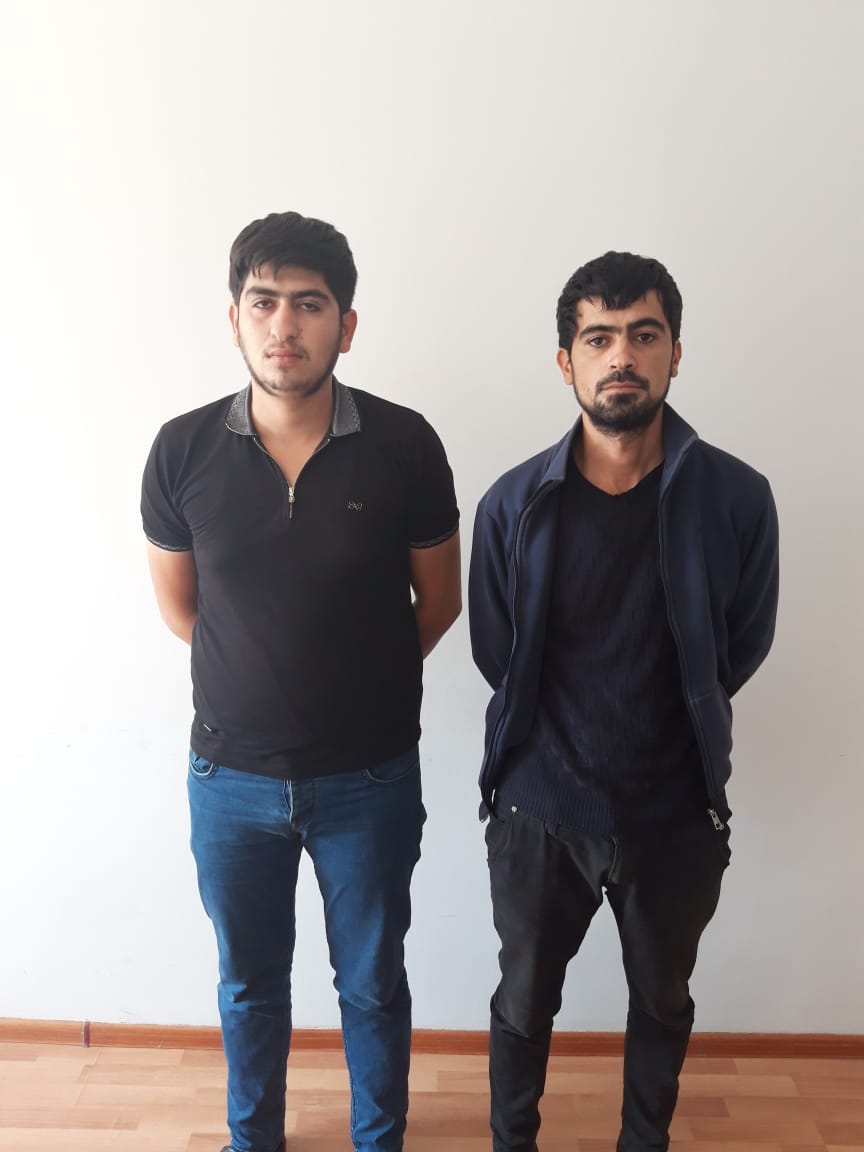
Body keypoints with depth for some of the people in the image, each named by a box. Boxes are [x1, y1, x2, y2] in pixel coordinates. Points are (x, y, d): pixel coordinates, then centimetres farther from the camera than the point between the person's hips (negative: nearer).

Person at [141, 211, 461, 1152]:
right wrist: (273, 675, 6)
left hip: (369, 779, -1)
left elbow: (437, 600, -1)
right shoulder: (183, 450, -9)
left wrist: (357, 681, 5)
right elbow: (177, 603, 4)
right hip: (232, 777, 2)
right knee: (249, 984, 22)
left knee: (373, 985, 18)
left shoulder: (403, 446, -13)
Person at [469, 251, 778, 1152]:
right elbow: (495, 652, 0)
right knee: (524, 1000, 19)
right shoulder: (515, 503, -11)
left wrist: (667, 728, 5)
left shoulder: (735, 498, -12)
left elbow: (741, 649, 0)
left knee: (662, 1001, 24)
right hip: (539, 808, 0)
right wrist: (568, 737, 4)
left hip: (677, 815, 1)